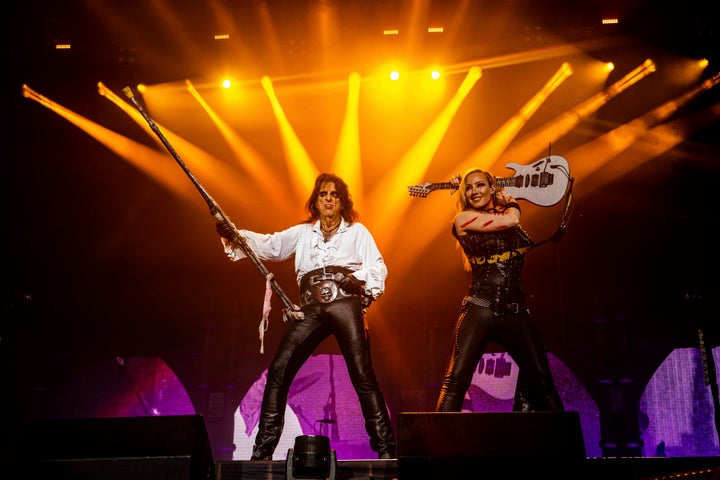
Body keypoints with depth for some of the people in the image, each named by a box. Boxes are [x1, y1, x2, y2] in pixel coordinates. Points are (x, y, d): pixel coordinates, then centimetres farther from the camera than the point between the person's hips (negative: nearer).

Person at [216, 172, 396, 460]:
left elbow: (378, 268, 6)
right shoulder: (302, 233, 22)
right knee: (278, 371, -6)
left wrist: (358, 278, -16)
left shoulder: (357, 231, 14)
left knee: (362, 374, -12)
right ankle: (262, 450, 1)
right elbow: (269, 245, 9)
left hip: (345, 304, -3)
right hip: (310, 309, 3)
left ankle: (385, 448, -7)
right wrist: (232, 234, -7)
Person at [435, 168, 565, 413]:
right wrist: (510, 201, 11)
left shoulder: (503, 213, 14)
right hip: (480, 308, -5)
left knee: (541, 377, 5)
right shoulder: (463, 218, -1)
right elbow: (510, 220, -8)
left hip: (515, 310, 5)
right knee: (456, 379, -12)